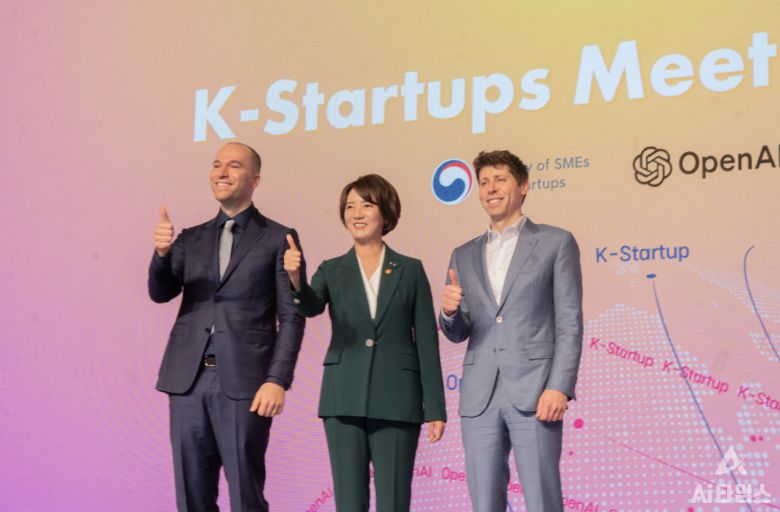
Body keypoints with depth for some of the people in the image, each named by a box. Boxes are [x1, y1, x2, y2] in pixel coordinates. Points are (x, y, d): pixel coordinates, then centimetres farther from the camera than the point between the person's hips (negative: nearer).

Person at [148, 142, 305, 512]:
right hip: (189, 381, 4)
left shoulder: (277, 239, 4)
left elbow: (291, 317, -1)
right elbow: (161, 293, 4)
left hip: (243, 383, -4)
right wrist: (162, 253, -17)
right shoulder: (192, 239, 16)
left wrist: (277, 380, -12)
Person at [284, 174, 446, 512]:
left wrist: (435, 408, 0)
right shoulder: (332, 271, 8)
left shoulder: (410, 270, 5)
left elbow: (427, 342, 3)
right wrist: (295, 279, -35)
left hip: (396, 403, -1)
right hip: (344, 402, 1)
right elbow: (310, 307, -12)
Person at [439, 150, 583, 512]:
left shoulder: (556, 243, 5)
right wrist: (450, 311, -7)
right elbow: (458, 334, 17)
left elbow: (569, 323, -1)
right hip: (479, 397, 4)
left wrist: (560, 387, -13)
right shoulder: (464, 256, 17)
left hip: (534, 392, -4)